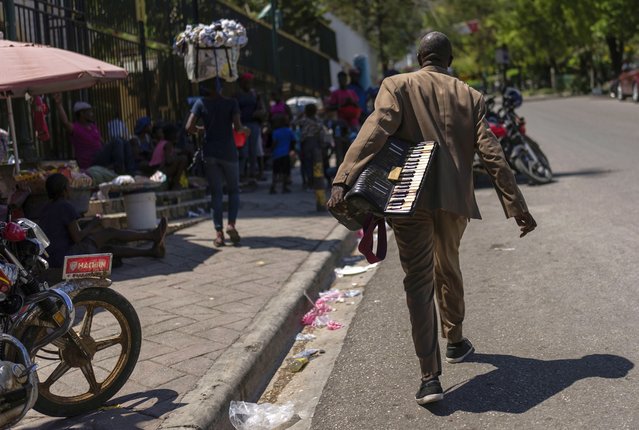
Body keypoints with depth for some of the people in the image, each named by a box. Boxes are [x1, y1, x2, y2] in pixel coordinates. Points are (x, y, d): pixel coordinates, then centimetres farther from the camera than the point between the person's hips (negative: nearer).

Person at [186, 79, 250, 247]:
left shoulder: (201, 103, -1)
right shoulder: (231, 103, -5)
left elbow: (189, 127, -6)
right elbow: (237, 127, -15)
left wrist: (203, 129, 12)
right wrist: (245, 130, 6)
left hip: (210, 153, 1)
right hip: (228, 152, -1)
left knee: (216, 192, 6)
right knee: (234, 190, 14)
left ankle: (219, 233, 0)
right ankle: (231, 224, -6)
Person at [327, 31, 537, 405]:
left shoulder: (397, 86, 3)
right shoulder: (469, 96, 10)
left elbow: (375, 131, -15)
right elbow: (492, 154, 3)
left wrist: (343, 182, -24)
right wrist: (517, 206, 5)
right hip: (455, 197, 3)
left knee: (419, 282, 0)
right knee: (448, 269, 25)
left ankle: (430, 377, -5)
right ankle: (455, 342, 43)